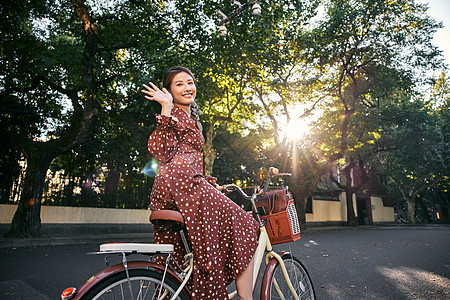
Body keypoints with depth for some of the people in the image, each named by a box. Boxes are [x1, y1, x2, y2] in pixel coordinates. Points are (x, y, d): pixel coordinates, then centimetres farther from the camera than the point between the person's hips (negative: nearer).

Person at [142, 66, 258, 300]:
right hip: (183, 183, -10)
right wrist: (166, 109, -20)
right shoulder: (177, 114, 0)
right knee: (242, 228, -5)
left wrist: (210, 183, 27)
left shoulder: (189, 118, 30)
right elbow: (161, 151, -16)